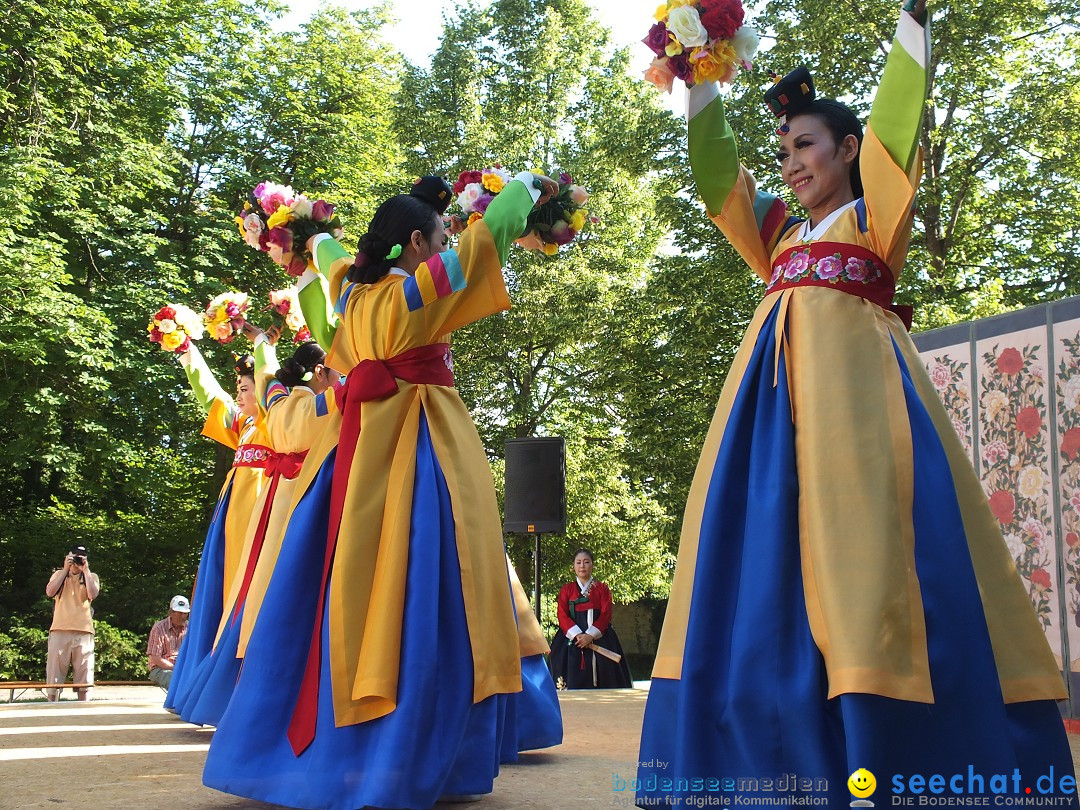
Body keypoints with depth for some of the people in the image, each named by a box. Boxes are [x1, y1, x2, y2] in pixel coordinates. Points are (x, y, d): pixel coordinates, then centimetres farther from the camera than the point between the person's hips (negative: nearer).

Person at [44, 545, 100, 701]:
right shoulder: (59, 574, 14)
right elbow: (49, 592, -4)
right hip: (59, 631, 0)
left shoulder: (91, 577, 12)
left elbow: (93, 594, -8)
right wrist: (66, 569, -4)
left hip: (83, 631, 0)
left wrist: (85, 570, -4)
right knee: (54, 679, 0)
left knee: (84, 678, 1)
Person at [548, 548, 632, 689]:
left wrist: (590, 635, -16)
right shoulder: (566, 589, 12)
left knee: (601, 676, -12)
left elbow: (606, 614, 0)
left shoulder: (602, 588, 11)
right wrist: (577, 635, -16)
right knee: (575, 680, -12)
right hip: (573, 640, 0)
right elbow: (562, 616, 2)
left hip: (599, 638, 0)